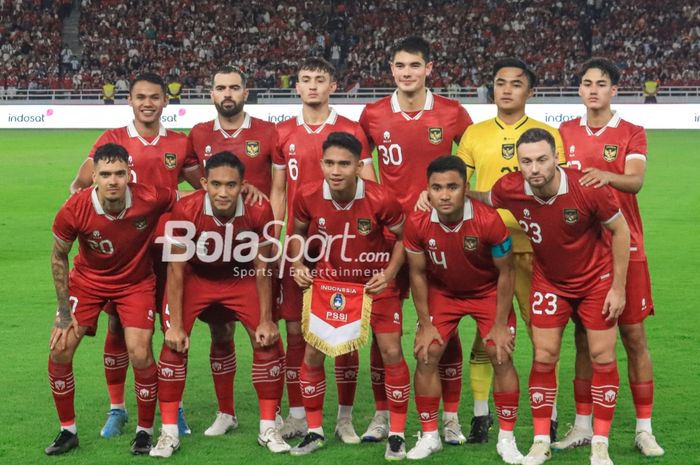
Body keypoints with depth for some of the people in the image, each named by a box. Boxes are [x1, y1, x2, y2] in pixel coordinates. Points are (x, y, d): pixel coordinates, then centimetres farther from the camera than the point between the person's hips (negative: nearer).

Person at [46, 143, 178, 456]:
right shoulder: (73, 211, -26)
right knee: (60, 348, -8)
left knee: (140, 354, -13)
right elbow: (58, 256, -8)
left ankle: (145, 431, 10)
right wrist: (64, 310, -7)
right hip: (87, 280, 1)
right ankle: (67, 430, 11)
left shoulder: (151, 200, -28)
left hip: (136, 283, -1)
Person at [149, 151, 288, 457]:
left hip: (240, 279, 2)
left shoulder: (259, 211, -26)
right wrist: (176, 325, -19)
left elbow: (261, 268, -11)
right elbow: (176, 270, -19)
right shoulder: (185, 211, -30)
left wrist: (266, 319, -9)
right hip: (195, 278, -1)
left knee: (268, 341, -8)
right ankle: (169, 434, -3)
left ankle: (268, 429, 7)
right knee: (173, 344, -14)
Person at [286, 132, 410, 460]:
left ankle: (397, 435, 11)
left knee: (391, 351, -5)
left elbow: (402, 238, -7)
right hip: (328, 281, 2)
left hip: (375, 282, -2)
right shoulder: (307, 196, -19)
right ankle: (314, 432, 18)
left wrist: (389, 273, -20)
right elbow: (298, 233, 3)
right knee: (312, 353, 1)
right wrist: (298, 265, -14)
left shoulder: (381, 200, -26)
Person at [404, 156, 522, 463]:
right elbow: (418, 274, -9)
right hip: (441, 291, 2)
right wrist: (426, 324, -7)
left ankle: (506, 439, 4)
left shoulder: (488, 220, -32)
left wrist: (500, 324, -15)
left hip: (488, 291, -2)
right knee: (426, 356, -5)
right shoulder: (417, 224, -26)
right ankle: (429, 437, 10)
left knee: (501, 357, -10)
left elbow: (506, 272, -18)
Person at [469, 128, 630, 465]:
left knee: (602, 356, -1)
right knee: (544, 357, 0)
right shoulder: (510, 189, -23)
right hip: (549, 280, 2)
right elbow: (483, 199, 2)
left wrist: (618, 287, -13)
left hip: (596, 279, -2)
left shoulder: (588, 189, -30)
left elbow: (620, 231, -14)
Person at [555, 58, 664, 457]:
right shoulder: (566, 133, 9)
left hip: (624, 247, -2)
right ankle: (583, 426, 15)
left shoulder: (632, 133, 0)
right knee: (584, 337, 6)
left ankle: (644, 429, 7)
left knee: (634, 336, 0)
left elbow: (635, 181, -17)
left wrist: (607, 175, -37)